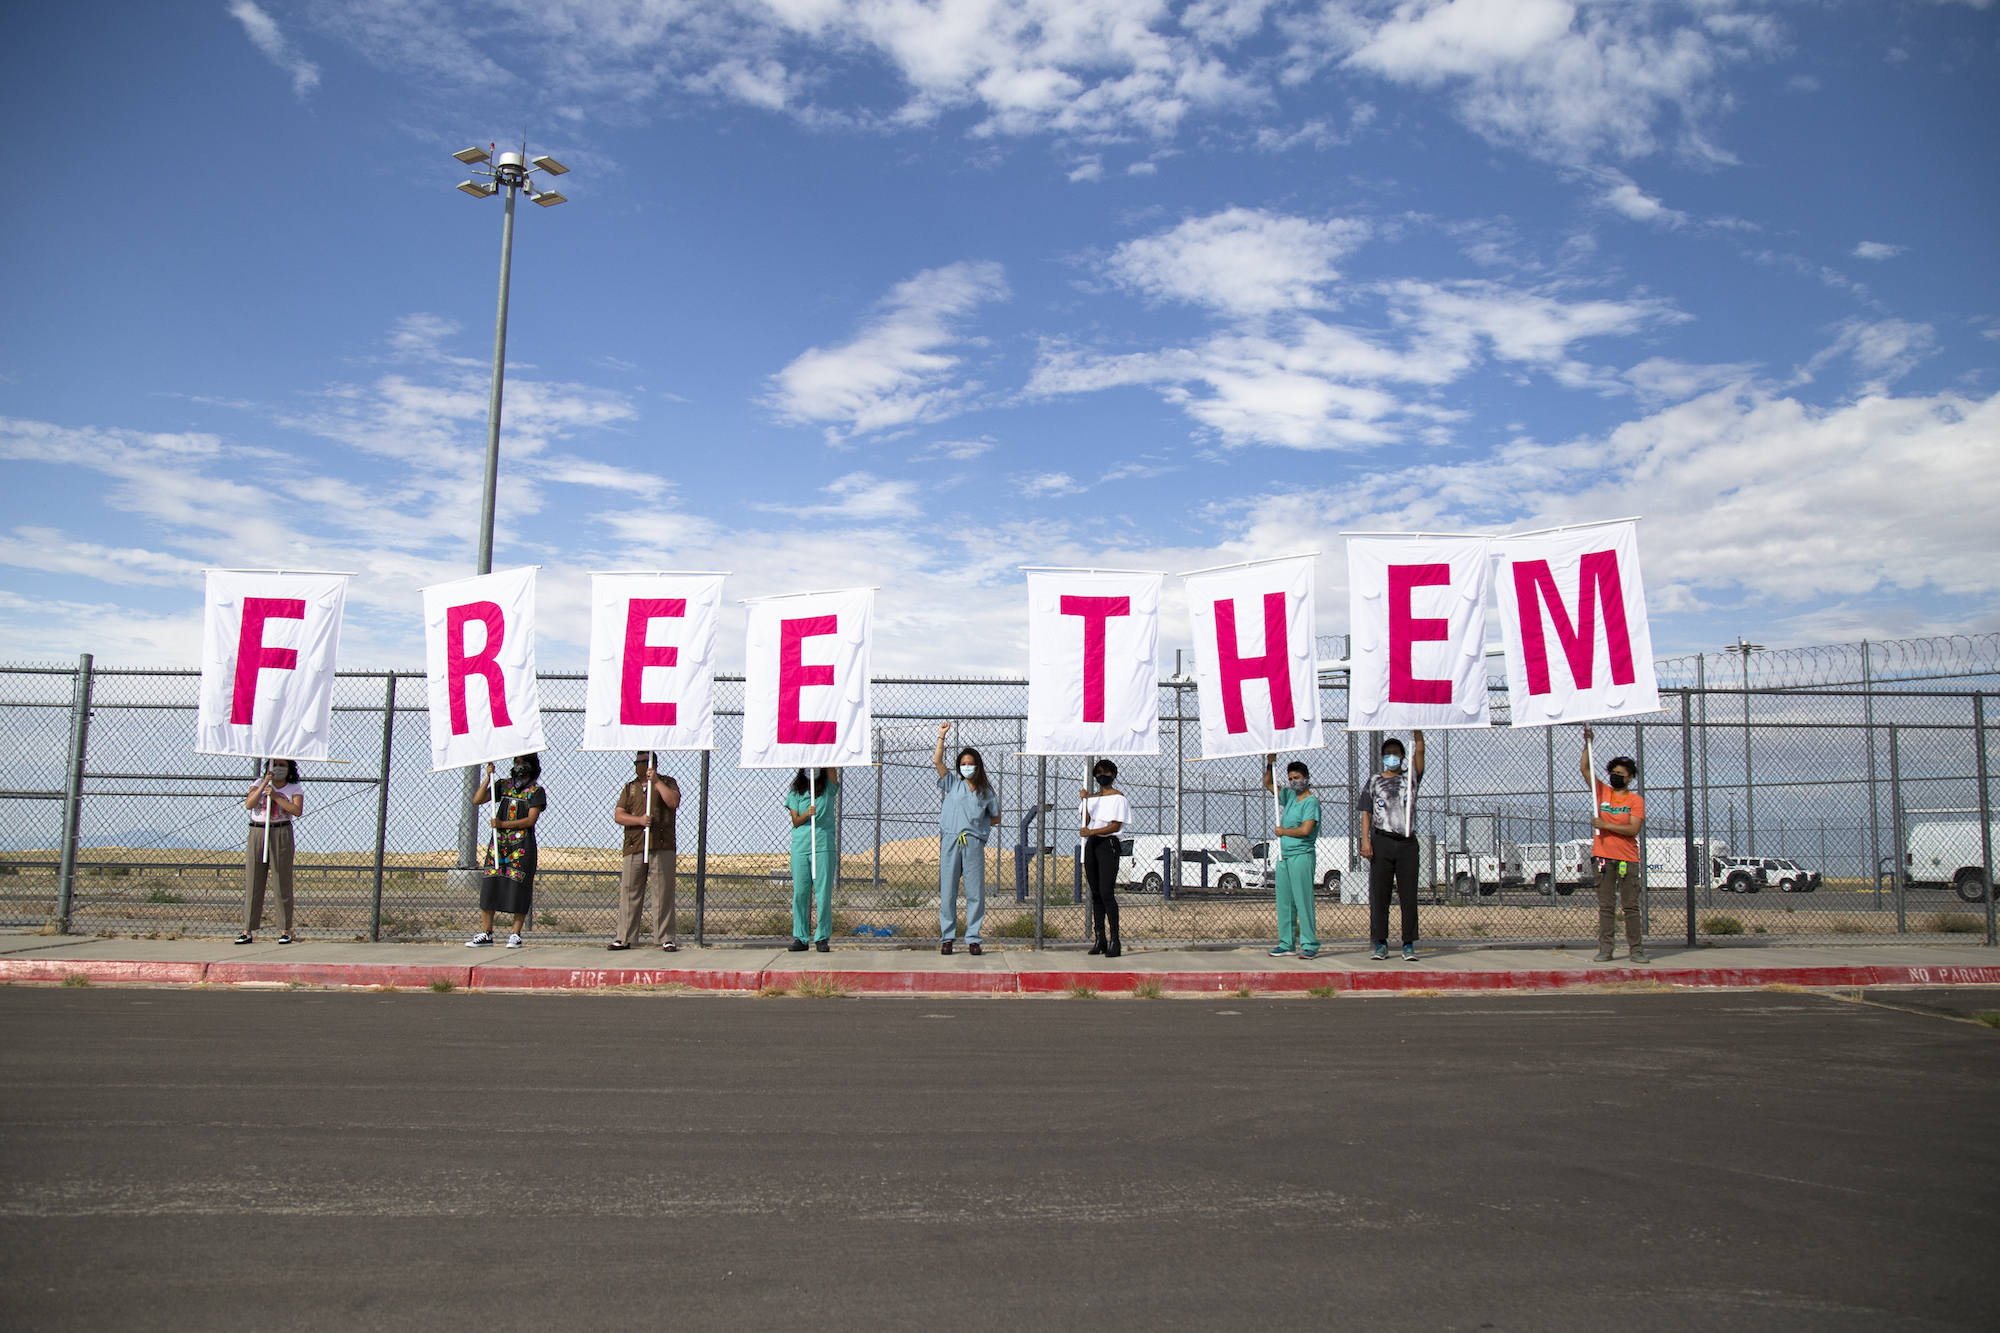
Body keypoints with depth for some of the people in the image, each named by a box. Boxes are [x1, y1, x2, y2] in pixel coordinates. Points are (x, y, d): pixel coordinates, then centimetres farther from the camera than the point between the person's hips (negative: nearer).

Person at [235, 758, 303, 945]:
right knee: (252, 882, 1)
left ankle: (286, 931, 4)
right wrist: (265, 783, -10)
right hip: (257, 833, 2)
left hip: (281, 834, -2)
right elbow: (248, 804, -5)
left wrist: (275, 796, -14)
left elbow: (297, 810, -11)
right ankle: (248, 931, 6)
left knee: (283, 883, -1)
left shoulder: (295, 788, 5)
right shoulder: (260, 783, 11)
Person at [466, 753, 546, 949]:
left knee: (519, 887, -6)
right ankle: (485, 934, 1)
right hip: (499, 843, 3)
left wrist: (503, 824, -12)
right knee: (489, 885, -2)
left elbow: (530, 820, -6)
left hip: (523, 846, -3)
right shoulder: (502, 785, 15)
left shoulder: (536, 791, 3)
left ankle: (516, 935, 1)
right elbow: (478, 799, 6)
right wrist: (488, 778, -5)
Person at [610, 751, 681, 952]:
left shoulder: (667, 783, 12)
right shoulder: (629, 788, 19)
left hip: (662, 847, -3)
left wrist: (656, 781, -10)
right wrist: (639, 820, -9)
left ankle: (666, 938, 0)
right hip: (634, 847, 3)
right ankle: (623, 938, 10)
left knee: (663, 893, -4)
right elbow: (618, 815, 8)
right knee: (629, 892, 3)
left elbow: (674, 802, -8)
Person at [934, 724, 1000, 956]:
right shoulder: (952, 783, 11)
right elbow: (937, 761, 1)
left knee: (975, 892, -1)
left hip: (974, 844, 0)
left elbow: (996, 816, 20)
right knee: (947, 891, 1)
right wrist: (942, 736, -2)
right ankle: (947, 938, 7)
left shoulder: (986, 791, 12)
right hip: (950, 842, 0)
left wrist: (979, 824, 7)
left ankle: (972, 939, 6)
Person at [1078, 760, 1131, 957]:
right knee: (1095, 894, 5)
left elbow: (1115, 825, -10)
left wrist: (1092, 831, -20)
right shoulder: (1092, 798, 18)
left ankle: (1115, 940, -13)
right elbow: (1085, 822, 7)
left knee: (1106, 892, -14)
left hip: (1108, 844, -6)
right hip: (1091, 845, 6)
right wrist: (1084, 801, -5)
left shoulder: (1118, 798, 0)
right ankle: (1100, 939, 8)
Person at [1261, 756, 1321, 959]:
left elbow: (1305, 830, -18)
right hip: (1284, 856, 8)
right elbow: (1268, 784, 27)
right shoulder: (1290, 796, 15)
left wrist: (1283, 831, -5)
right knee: (1284, 901, 7)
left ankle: (1310, 945, -5)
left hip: (1302, 856, -8)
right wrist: (1270, 765, 11)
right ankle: (1287, 944, 12)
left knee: (1303, 900, -8)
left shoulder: (1311, 802, -6)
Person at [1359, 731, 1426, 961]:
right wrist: (1365, 841, -3)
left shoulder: (1410, 778, 13)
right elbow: (1366, 813, 8)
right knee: (1379, 894, -1)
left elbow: (1420, 750, 0)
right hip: (1382, 841, 0)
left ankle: (1409, 944, 2)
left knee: (1408, 894, -2)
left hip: (1407, 842, 0)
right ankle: (1381, 944, 4)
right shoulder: (1373, 781, 12)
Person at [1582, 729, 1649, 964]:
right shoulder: (1603, 792, 9)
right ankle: (1605, 949, 2)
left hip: (1628, 858, -2)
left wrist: (1605, 825, -15)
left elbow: (1633, 829, -10)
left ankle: (1636, 949, 5)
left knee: (1631, 906, 1)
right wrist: (1588, 743, -7)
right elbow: (1585, 768, 2)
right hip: (1603, 856, 2)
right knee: (1606, 906, 2)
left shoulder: (1636, 800, 2)